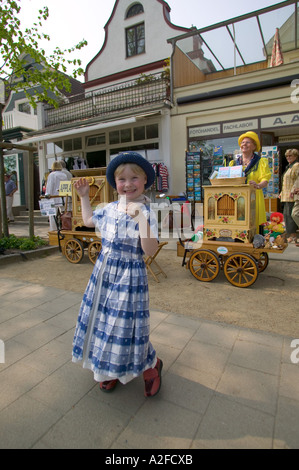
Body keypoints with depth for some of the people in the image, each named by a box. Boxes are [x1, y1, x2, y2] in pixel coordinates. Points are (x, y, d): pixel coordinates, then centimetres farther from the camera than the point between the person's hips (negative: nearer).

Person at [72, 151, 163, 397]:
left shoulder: (146, 213, -15)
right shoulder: (110, 209, 5)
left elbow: (150, 250, -26)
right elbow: (88, 220, 24)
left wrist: (141, 217, -32)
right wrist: (84, 196, 20)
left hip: (130, 276, -7)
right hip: (104, 271, 7)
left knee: (126, 322, 1)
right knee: (104, 317, 17)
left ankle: (152, 365, 32)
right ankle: (111, 369, 41)